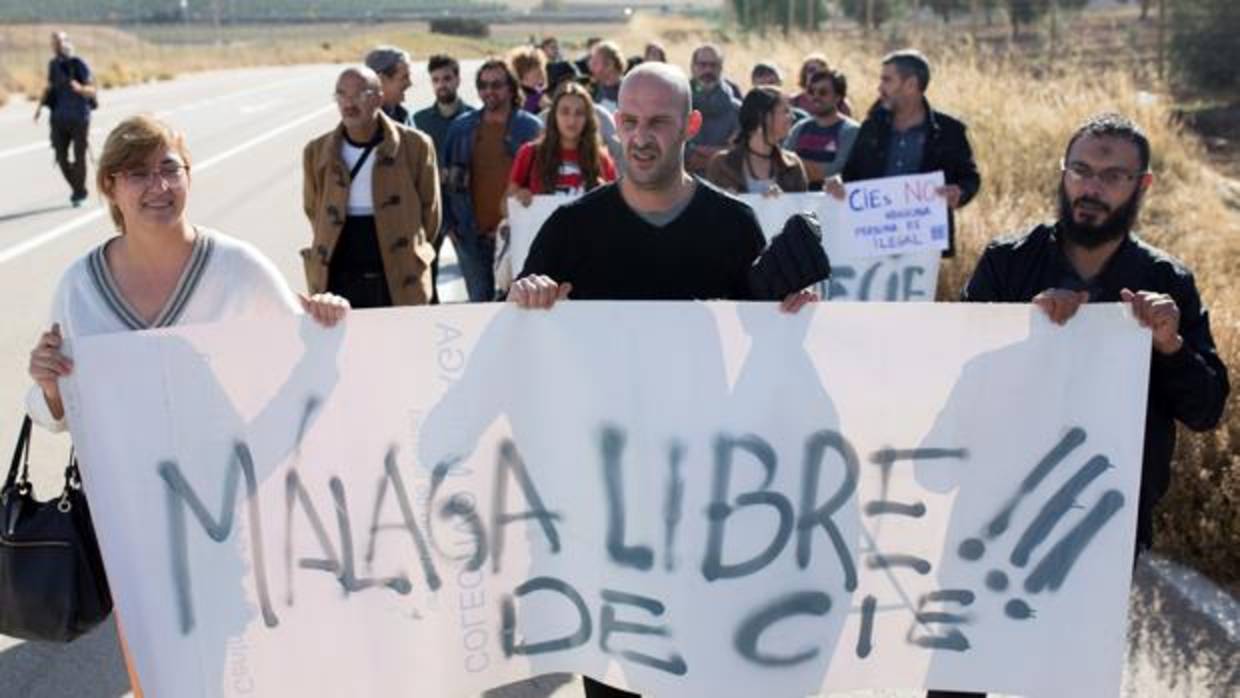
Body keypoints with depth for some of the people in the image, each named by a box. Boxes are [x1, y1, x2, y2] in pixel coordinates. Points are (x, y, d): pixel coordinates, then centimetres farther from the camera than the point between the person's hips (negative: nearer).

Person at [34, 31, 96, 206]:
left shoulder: (79, 64, -11)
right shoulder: (53, 64, 5)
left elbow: (92, 90, -13)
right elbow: (50, 87, 18)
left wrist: (80, 88, -34)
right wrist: (40, 106, 6)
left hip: (80, 118, -4)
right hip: (60, 118, 4)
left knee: (79, 157, 1)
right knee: (61, 157, 1)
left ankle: (80, 192, 20)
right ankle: (75, 188, 23)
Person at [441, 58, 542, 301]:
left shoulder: (530, 127, 0)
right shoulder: (461, 127, 7)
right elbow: (447, 178, 11)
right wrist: (450, 223, 4)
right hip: (471, 234, 3)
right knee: (479, 300, 11)